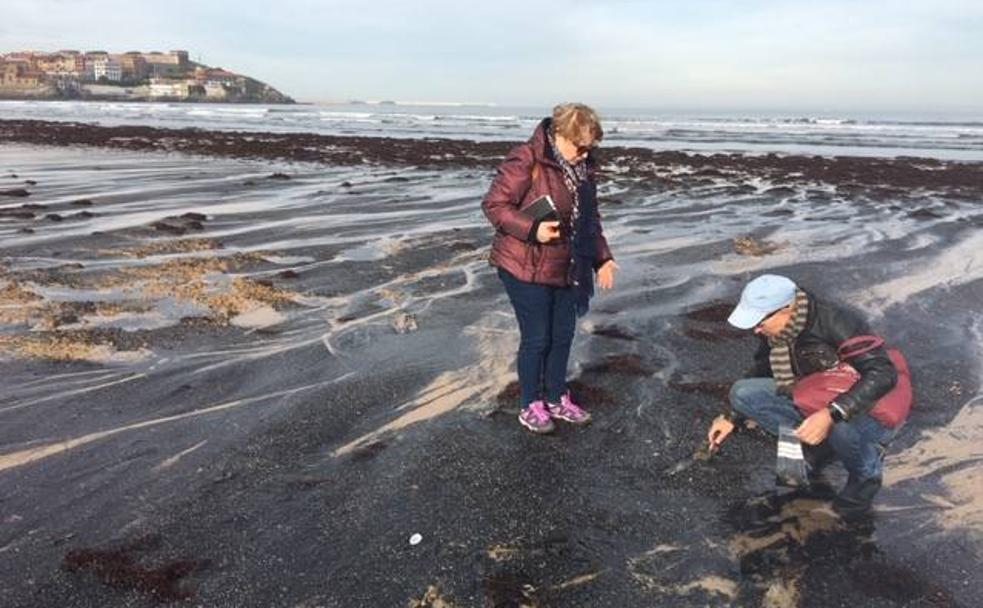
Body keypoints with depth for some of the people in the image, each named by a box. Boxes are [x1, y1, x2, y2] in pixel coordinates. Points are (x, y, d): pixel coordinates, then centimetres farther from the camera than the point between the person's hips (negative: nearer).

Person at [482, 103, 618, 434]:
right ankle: (530, 406, 23)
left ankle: (557, 398, 34)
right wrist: (532, 229, -29)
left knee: (563, 336, 15)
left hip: (567, 269, 7)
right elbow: (494, 205, -17)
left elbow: (590, 217, 16)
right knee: (536, 338, 3)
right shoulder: (526, 161, -18)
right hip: (526, 268, -7)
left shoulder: (583, 166, 7)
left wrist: (601, 258, 9)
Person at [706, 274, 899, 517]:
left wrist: (831, 414, -45)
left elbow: (884, 374, -34)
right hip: (814, 404, 6)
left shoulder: (836, 322, -29)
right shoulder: (775, 331, -9)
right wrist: (732, 417, 5)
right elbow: (762, 369, 9)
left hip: (869, 412, -6)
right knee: (742, 392, -13)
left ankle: (866, 475, -5)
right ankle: (819, 447, -2)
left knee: (841, 429, -41)